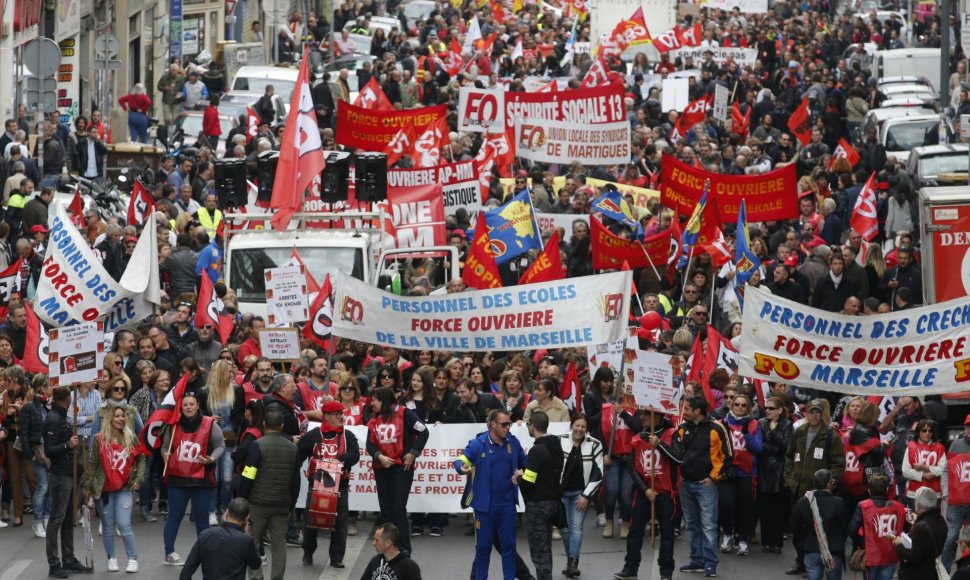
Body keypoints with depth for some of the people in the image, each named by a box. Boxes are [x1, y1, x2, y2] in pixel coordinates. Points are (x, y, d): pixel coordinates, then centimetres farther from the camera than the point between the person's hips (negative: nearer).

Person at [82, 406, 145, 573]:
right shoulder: (100, 439, -4)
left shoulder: (130, 439, 1)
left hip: (124, 489, 0)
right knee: (108, 526, 7)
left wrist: (138, 479, 0)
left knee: (124, 524, -10)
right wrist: (87, 487, -3)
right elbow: (92, 464, -2)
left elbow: (141, 459, 10)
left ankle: (133, 559, -2)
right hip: (103, 489, 0)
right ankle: (111, 559, 19)